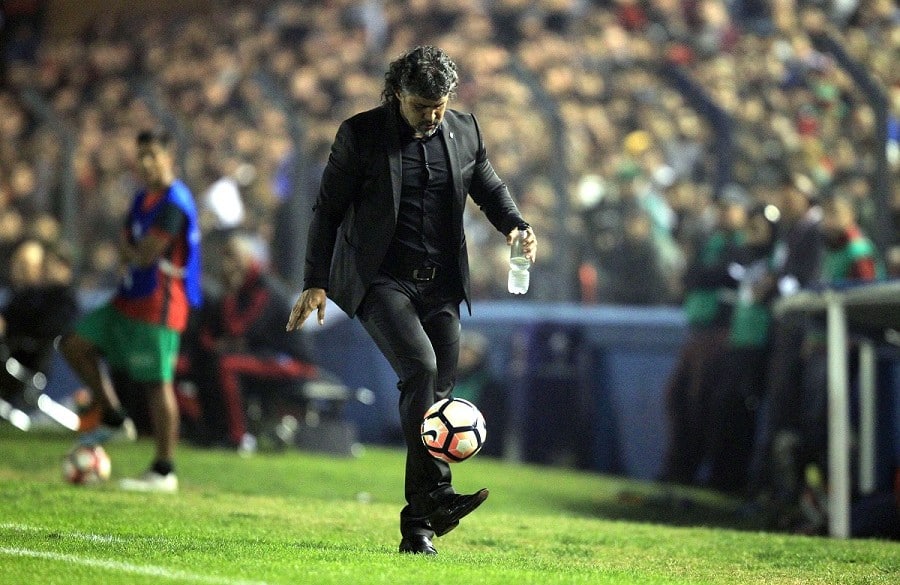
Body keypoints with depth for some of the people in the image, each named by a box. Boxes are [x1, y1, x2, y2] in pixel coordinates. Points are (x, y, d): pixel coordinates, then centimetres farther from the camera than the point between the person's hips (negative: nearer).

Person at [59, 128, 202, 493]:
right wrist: (131, 255, -2)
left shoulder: (174, 203, -17)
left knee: (157, 383, -7)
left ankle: (164, 472, -1)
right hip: (130, 299, 10)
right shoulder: (143, 199, 14)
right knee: (75, 345, 8)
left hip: (158, 308, -10)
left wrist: (126, 247, 0)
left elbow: (144, 255, -20)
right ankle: (112, 416, 17)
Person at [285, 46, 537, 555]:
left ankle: (417, 528, 5)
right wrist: (316, 283, -2)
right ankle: (434, 492, -26)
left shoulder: (465, 131, 6)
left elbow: (489, 187, 22)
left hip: (440, 284, 4)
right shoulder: (361, 134, -4)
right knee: (421, 367, -26)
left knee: (439, 386, -1)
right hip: (380, 280, -4)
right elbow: (329, 208, 1)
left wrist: (515, 224, 1)